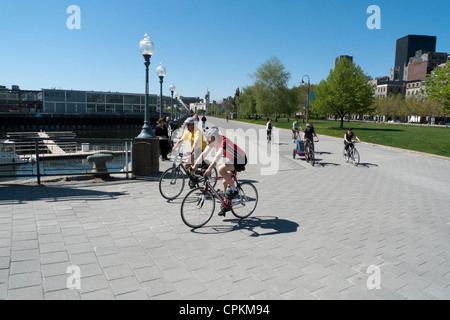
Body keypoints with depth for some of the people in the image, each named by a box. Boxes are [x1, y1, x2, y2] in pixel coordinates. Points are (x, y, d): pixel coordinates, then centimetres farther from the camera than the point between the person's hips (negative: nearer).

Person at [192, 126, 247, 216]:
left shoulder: (224, 141, -29)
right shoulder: (213, 142, -5)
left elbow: (218, 155, -42)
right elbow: (204, 154, -8)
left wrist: (209, 169, -51)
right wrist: (194, 166, -16)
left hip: (240, 160, -9)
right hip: (232, 160, 9)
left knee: (221, 169, -29)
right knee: (225, 182, 7)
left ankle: (234, 189, -13)